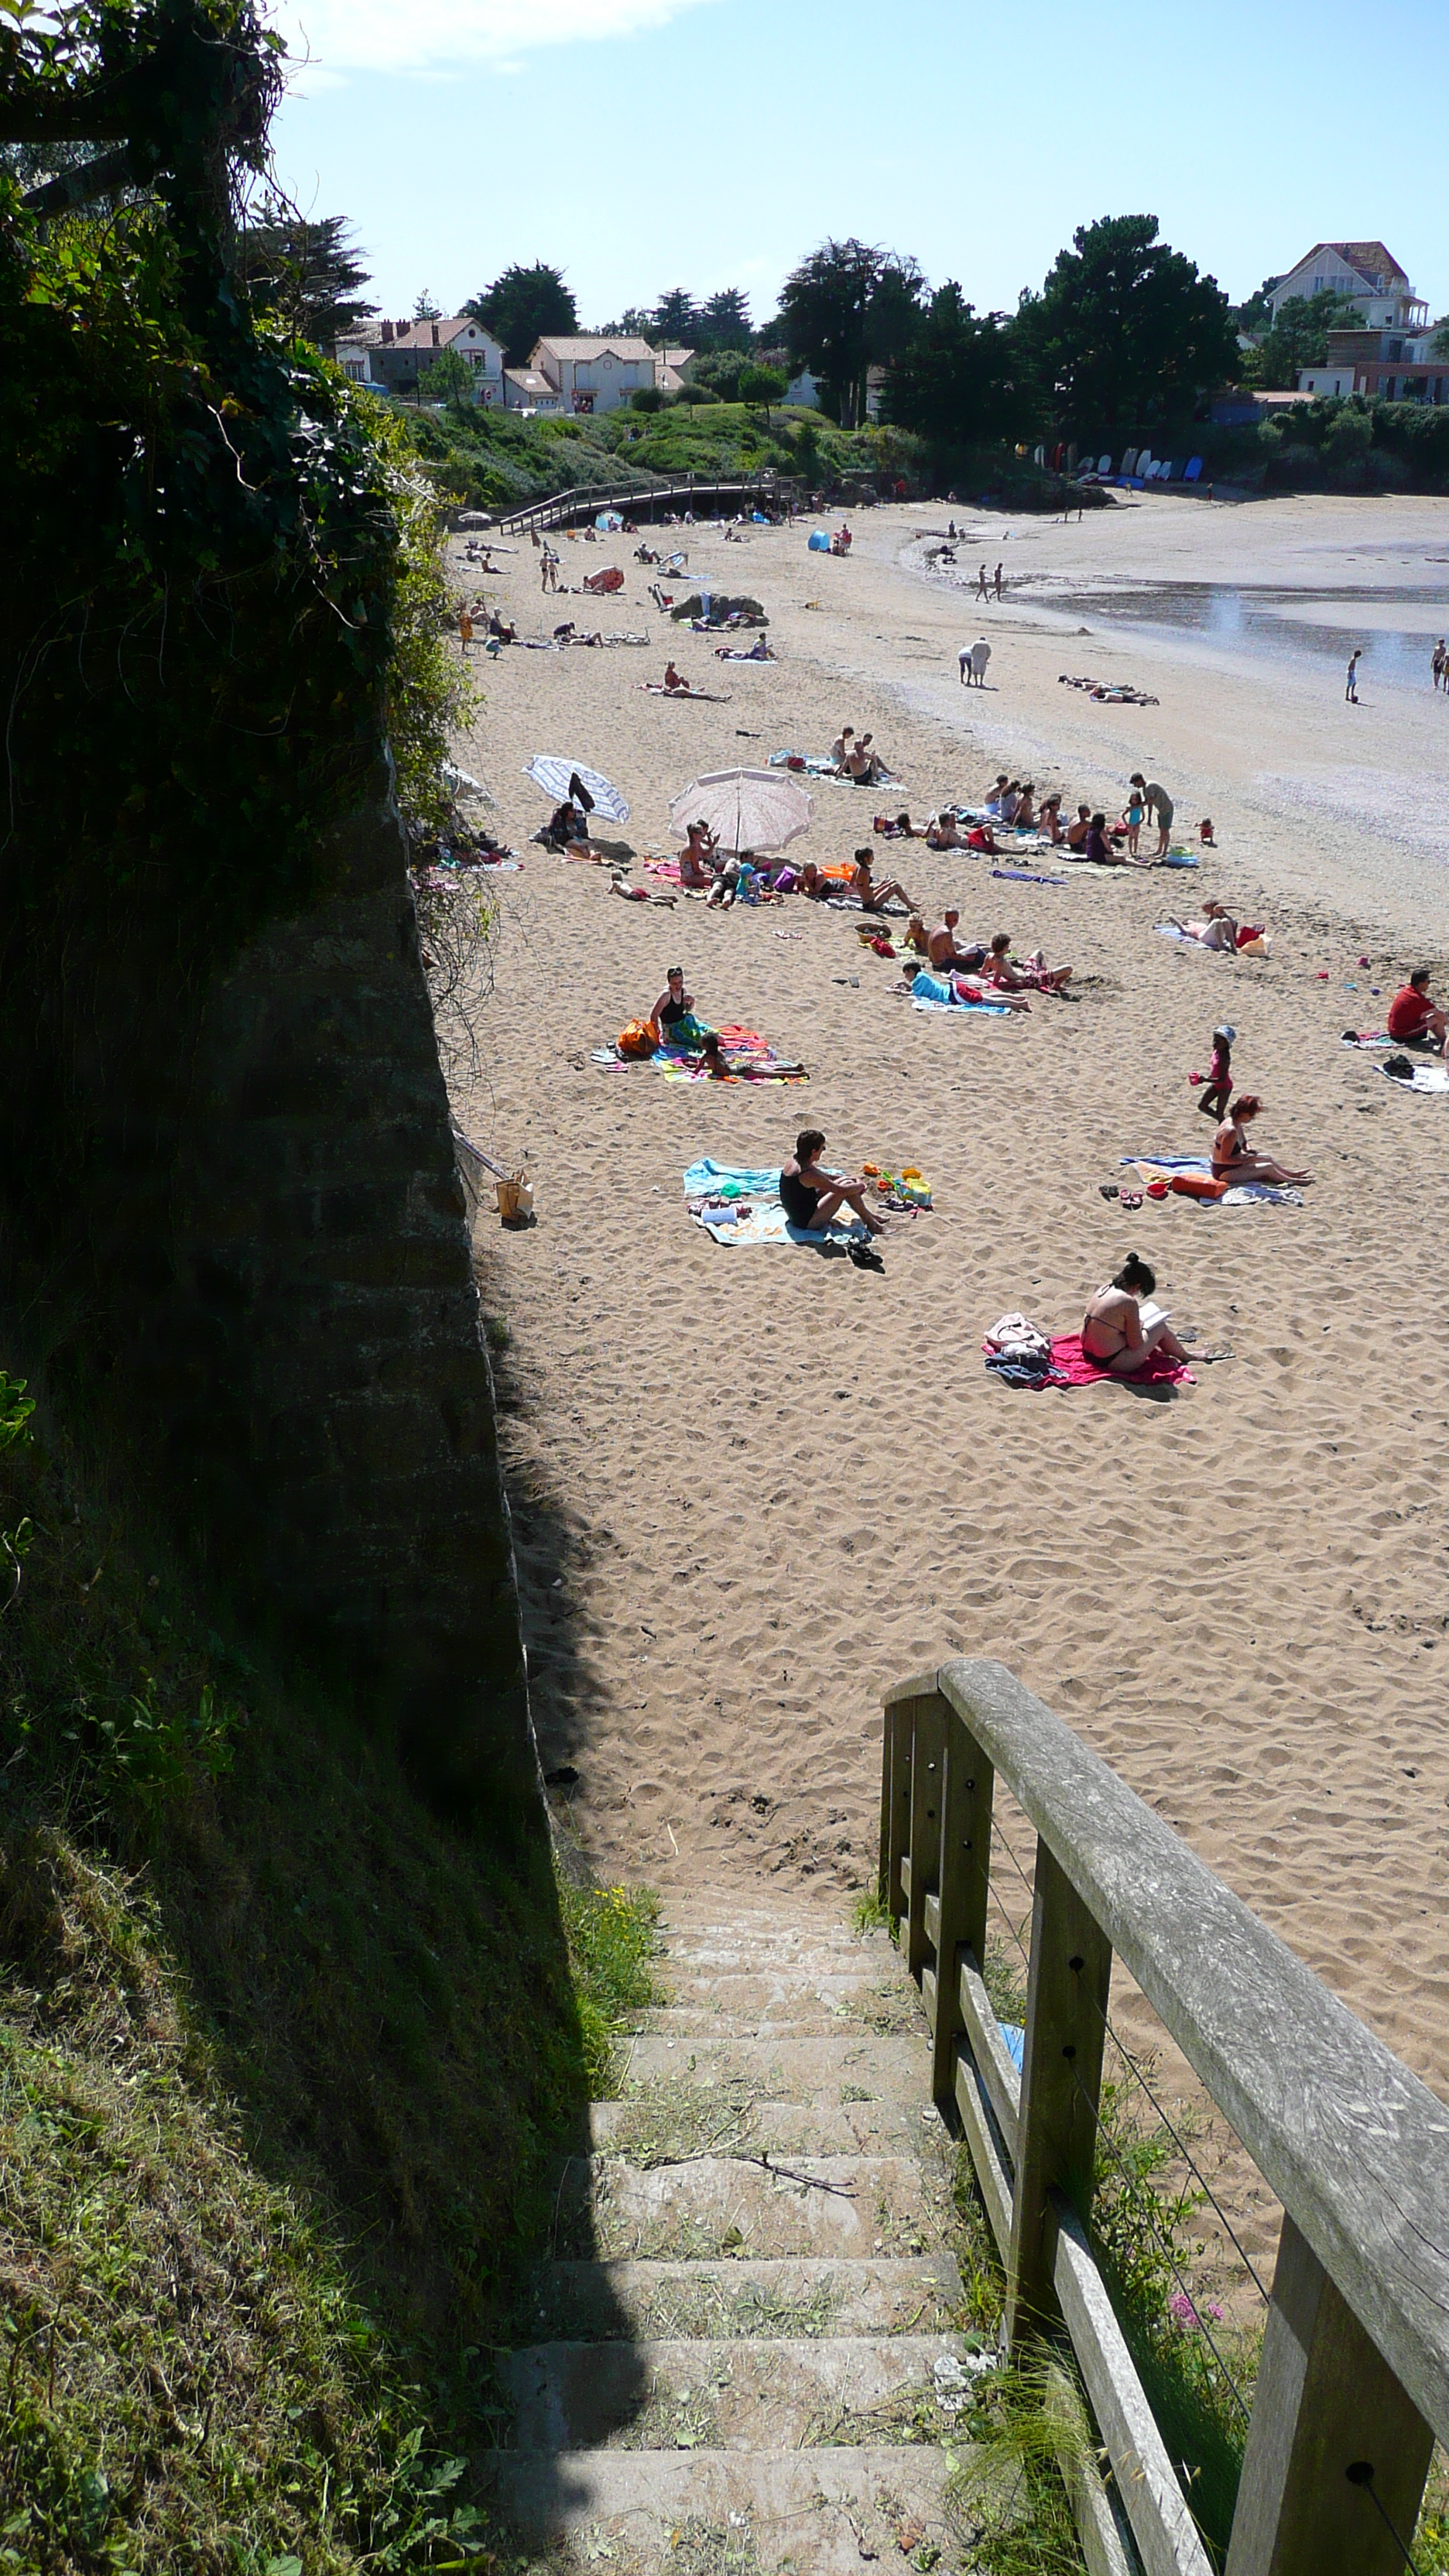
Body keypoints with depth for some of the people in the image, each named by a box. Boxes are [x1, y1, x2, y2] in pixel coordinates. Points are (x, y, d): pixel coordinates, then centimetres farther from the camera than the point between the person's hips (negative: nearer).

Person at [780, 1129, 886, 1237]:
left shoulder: (794, 1162, 1)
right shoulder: (808, 1174, -28)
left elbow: (825, 1176, 16)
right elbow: (843, 1191, -22)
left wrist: (849, 1178, 8)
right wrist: (860, 1186, -3)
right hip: (807, 1223, -10)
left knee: (841, 1181, 13)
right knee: (846, 1186, -11)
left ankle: (868, 1216, 27)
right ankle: (870, 1223, 6)